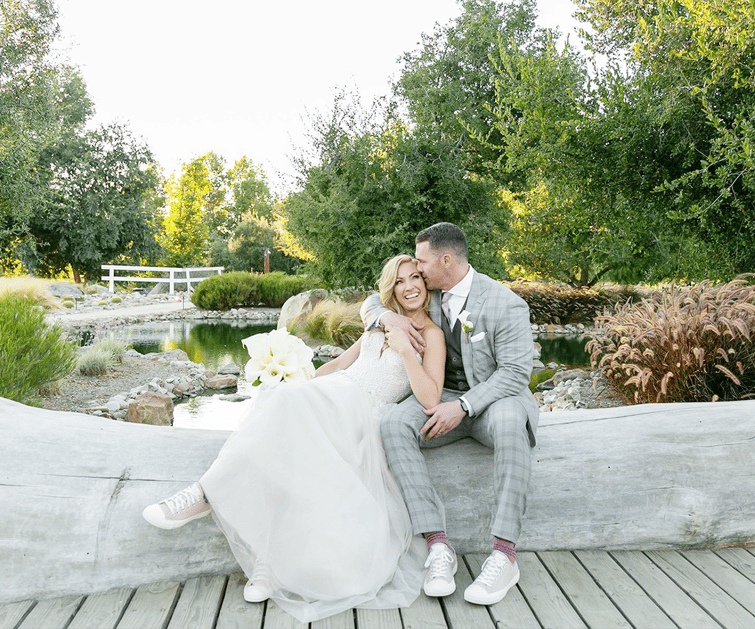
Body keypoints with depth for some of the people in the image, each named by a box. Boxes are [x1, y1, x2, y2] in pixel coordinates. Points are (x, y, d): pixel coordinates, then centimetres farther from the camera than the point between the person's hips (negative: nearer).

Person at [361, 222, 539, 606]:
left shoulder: (505, 305, -15)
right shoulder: (429, 293, 2)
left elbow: (515, 372, -17)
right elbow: (370, 304, 13)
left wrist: (463, 406, -27)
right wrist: (389, 317, -13)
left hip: (492, 397, -4)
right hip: (444, 397, 4)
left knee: (510, 421, -41)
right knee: (394, 423, -28)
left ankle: (504, 553, -35)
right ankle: (438, 547, -30)